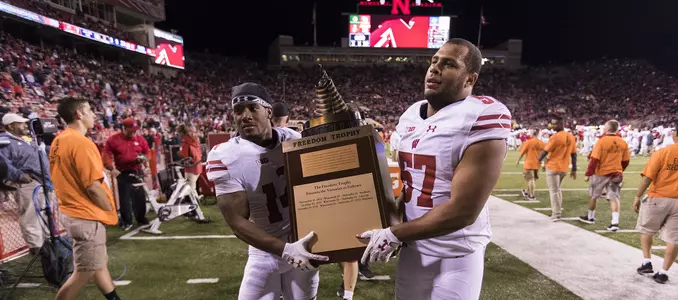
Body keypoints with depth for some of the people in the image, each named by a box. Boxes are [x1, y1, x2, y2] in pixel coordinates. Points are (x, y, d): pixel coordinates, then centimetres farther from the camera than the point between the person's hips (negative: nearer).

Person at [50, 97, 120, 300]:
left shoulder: (59, 141, 8)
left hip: (72, 211, 10)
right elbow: (93, 187, -22)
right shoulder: (81, 143, -21)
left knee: (100, 264, 20)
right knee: (84, 273, 3)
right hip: (86, 217, -10)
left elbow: (69, 179, 14)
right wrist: (110, 209, -7)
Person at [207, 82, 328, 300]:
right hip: (266, 250, -3)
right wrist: (285, 249, -28)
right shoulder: (225, 158, -18)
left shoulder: (293, 139, -6)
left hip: (304, 244, 3)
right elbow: (238, 222, -19)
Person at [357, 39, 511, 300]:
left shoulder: (481, 119, -20)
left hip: (455, 256, -6)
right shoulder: (410, 116, 4)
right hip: (412, 247, 7)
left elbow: (463, 211, -22)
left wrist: (393, 234, -18)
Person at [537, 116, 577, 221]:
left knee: (553, 191, -1)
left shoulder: (555, 137, -16)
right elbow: (574, 154, 10)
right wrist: (574, 169, 14)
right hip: (564, 168, 7)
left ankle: (556, 214, -1)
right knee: (557, 189, 22)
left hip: (553, 167, -7)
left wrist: (539, 160, 7)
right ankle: (558, 210, 25)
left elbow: (545, 151, -12)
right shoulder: (571, 137, 7)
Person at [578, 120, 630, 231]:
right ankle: (615, 222, -4)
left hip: (601, 173, -4)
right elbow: (626, 161, 8)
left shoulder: (602, 141, -16)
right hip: (616, 174, 4)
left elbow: (594, 160, -17)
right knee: (614, 198, 5)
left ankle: (590, 217, 28)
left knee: (594, 196, 14)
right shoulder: (623, 143, 0)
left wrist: (588, 174, -11)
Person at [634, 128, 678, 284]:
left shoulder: (662, 152, -10)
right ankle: (663, 272, 14)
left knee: (646, 230, 19)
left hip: (658, 199, -2)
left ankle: (647, 261, 16)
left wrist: (638, 197, -4)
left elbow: (648, 177, -13)